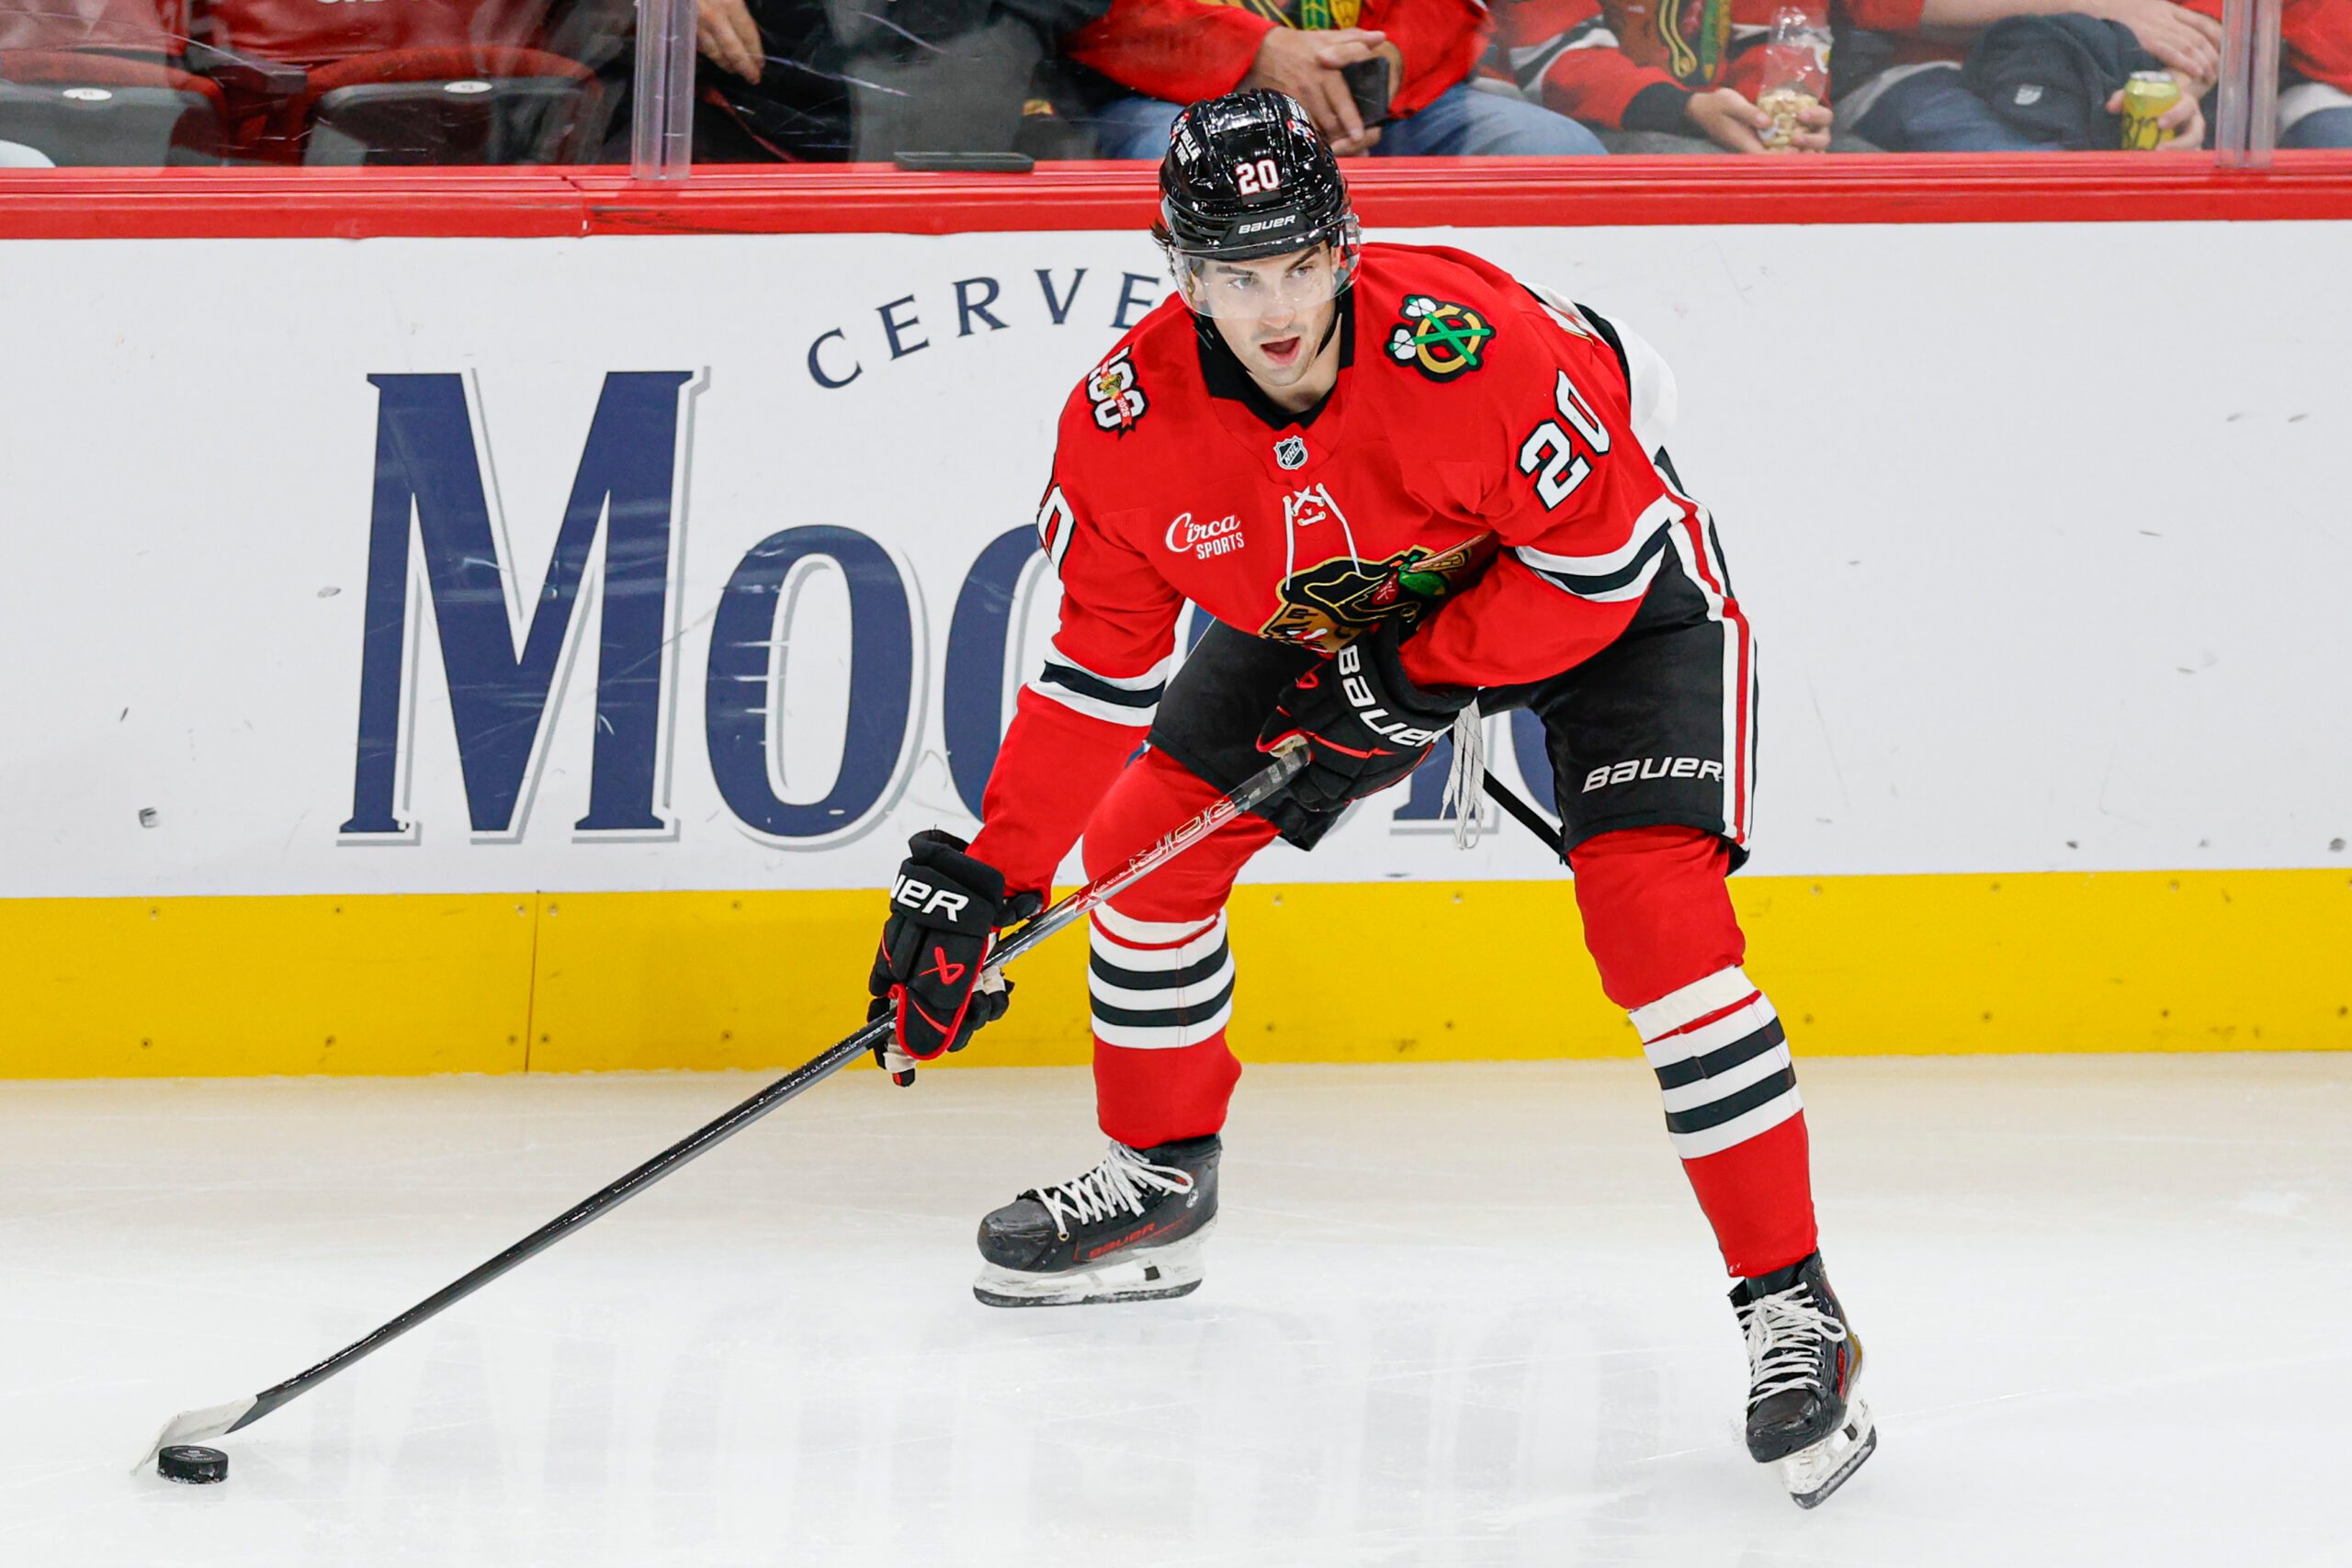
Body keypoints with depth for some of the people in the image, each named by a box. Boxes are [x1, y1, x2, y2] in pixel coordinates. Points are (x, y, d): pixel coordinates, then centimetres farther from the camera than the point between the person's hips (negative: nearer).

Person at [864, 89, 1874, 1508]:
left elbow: (1602, 555, -26)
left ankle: (1794, 1312, -19)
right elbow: (1099, 659, -10)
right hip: (1334, 610, 6)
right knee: (1148, 839, 4)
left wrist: (1423, 679, -27)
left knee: (1657, 915, -22)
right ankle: (1161, 1182, 29)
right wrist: (987, 876, -13)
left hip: (1613, 586, -6)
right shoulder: (1129, 420, -21)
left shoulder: (1470, 345, -37)